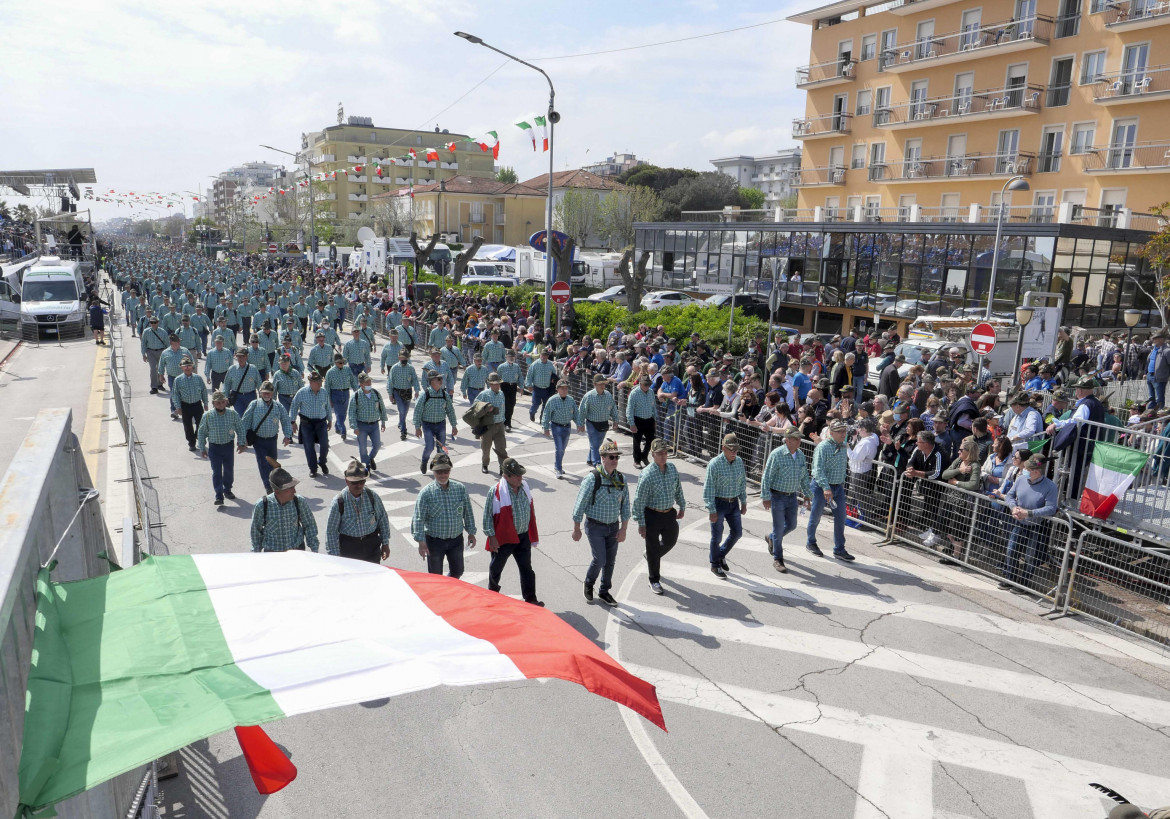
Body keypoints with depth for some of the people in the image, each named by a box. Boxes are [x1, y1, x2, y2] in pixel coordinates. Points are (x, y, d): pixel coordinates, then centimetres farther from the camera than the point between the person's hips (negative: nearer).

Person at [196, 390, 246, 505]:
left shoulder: (232, 414, -7)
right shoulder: (207, 416, -10)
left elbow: (240, 428, 4)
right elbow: (201, 432, -1)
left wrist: (241, 443, -1)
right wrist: (202, 448, 0)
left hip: (229, 445, 2)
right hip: (214, 447, -2)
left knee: (229, 470, 15)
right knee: (217, 472, -5)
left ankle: (227, 490, 36)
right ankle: (219, 496, -2)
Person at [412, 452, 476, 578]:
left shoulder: (460, 489, -3)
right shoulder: (426, 492, -13)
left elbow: (468, 512, 7)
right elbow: (418, 519, -14)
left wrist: (471, 532, 9)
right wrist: (421, 541, -19)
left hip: (456, 539, 3)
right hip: (435, 541, -3)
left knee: (457, 572, 17)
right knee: (435, 576, 10)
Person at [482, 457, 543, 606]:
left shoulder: (525, 487, 1)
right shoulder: (495, 491, -16)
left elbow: (531, 511, 12)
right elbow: (487, 515, -10)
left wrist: (533, 535, 14)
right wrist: (491, 536, -13)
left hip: (523, 537, 4)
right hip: (503, 538, -4)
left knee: (526, 569, 6)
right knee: (496, 567, 16)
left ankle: (530, 599, 14)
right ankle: (492, 592, 41)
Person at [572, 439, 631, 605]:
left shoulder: (621, 479, -1)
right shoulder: (593, 479, -16)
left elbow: (625, 505, 6)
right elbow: (580, 505, -11)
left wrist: (623, 529, 3)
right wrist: (576, 529, -7)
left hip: (613, 526, 5)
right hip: (595, 526, -5)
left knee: (610, 561, 10)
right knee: (600, 559, -9)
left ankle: (604, 592, 29)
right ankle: (589, 583, 21)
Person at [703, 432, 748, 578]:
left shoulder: (739, 461, 0)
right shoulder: (715, 464, -19)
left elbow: (742, 483, 13)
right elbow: (708, 488, -17)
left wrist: (743, 502, 13)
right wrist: (712, 510, -18)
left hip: (734, 503, 6)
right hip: (718, 503, -6)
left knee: (737, 532, 11)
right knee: (717, 536, 6)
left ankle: (721, 555, 35)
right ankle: (715, 565, 25)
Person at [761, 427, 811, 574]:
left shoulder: (800, 455, 2)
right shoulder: (776, 454, -17)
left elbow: (804, 477, 14)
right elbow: (767, 477, -14)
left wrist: (806, 494, 14)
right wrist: (766, 498, -15)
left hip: (792, 496, 6)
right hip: (777, 496, -6)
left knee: (791, 525, 12)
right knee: (779, 527, 1)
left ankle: (771, 538, 42)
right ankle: (777, 560, 14)